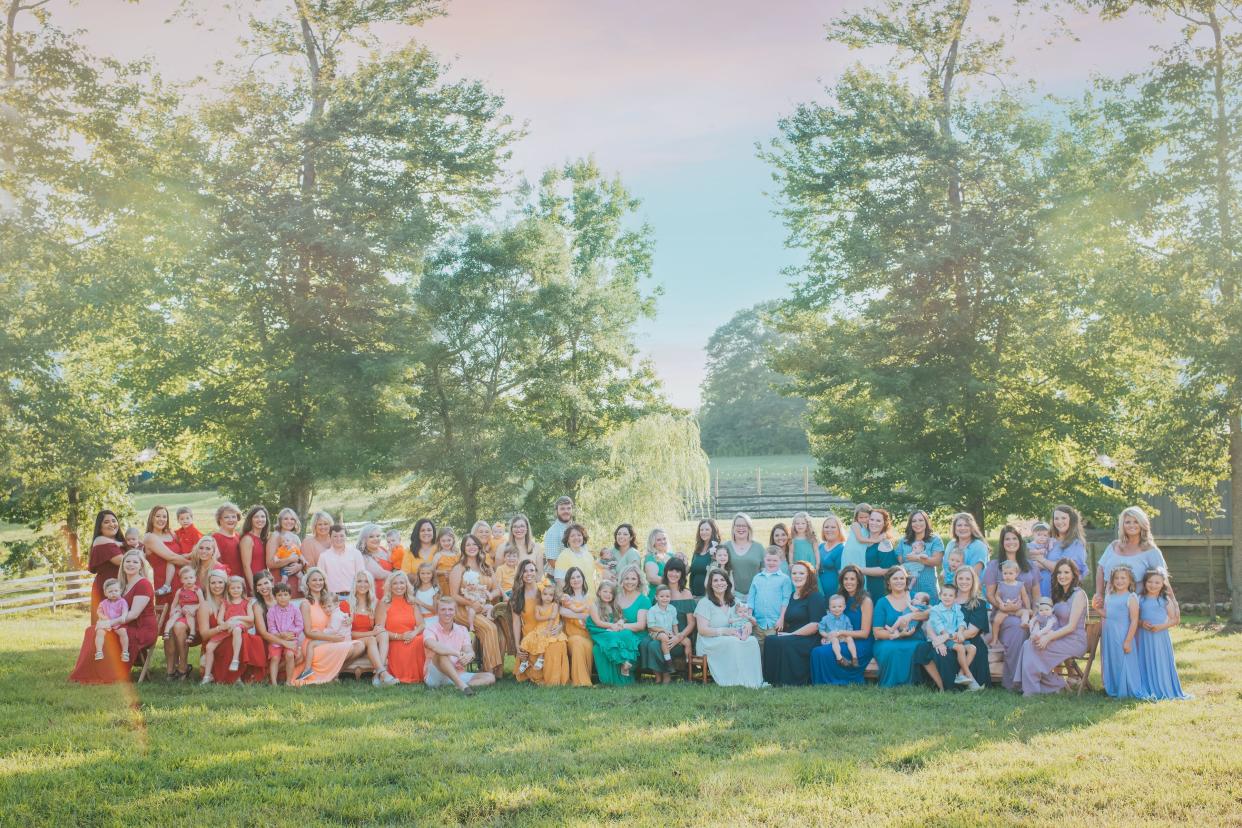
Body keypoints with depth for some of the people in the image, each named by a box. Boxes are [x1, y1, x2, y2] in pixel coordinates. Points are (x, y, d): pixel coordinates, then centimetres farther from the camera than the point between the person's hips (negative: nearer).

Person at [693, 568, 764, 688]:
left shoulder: (734, 602, 18)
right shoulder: (705, 603, -1)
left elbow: (747, 619, 16)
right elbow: (702, 630, -10)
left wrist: (748, 623, -11)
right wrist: (725, 631, -23)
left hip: (733, 638, 5)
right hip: (711, 642, -5)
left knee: (752, 640, -26)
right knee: (733, 642, -36)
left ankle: (751, 680, -27)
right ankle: (735, 681, -31)